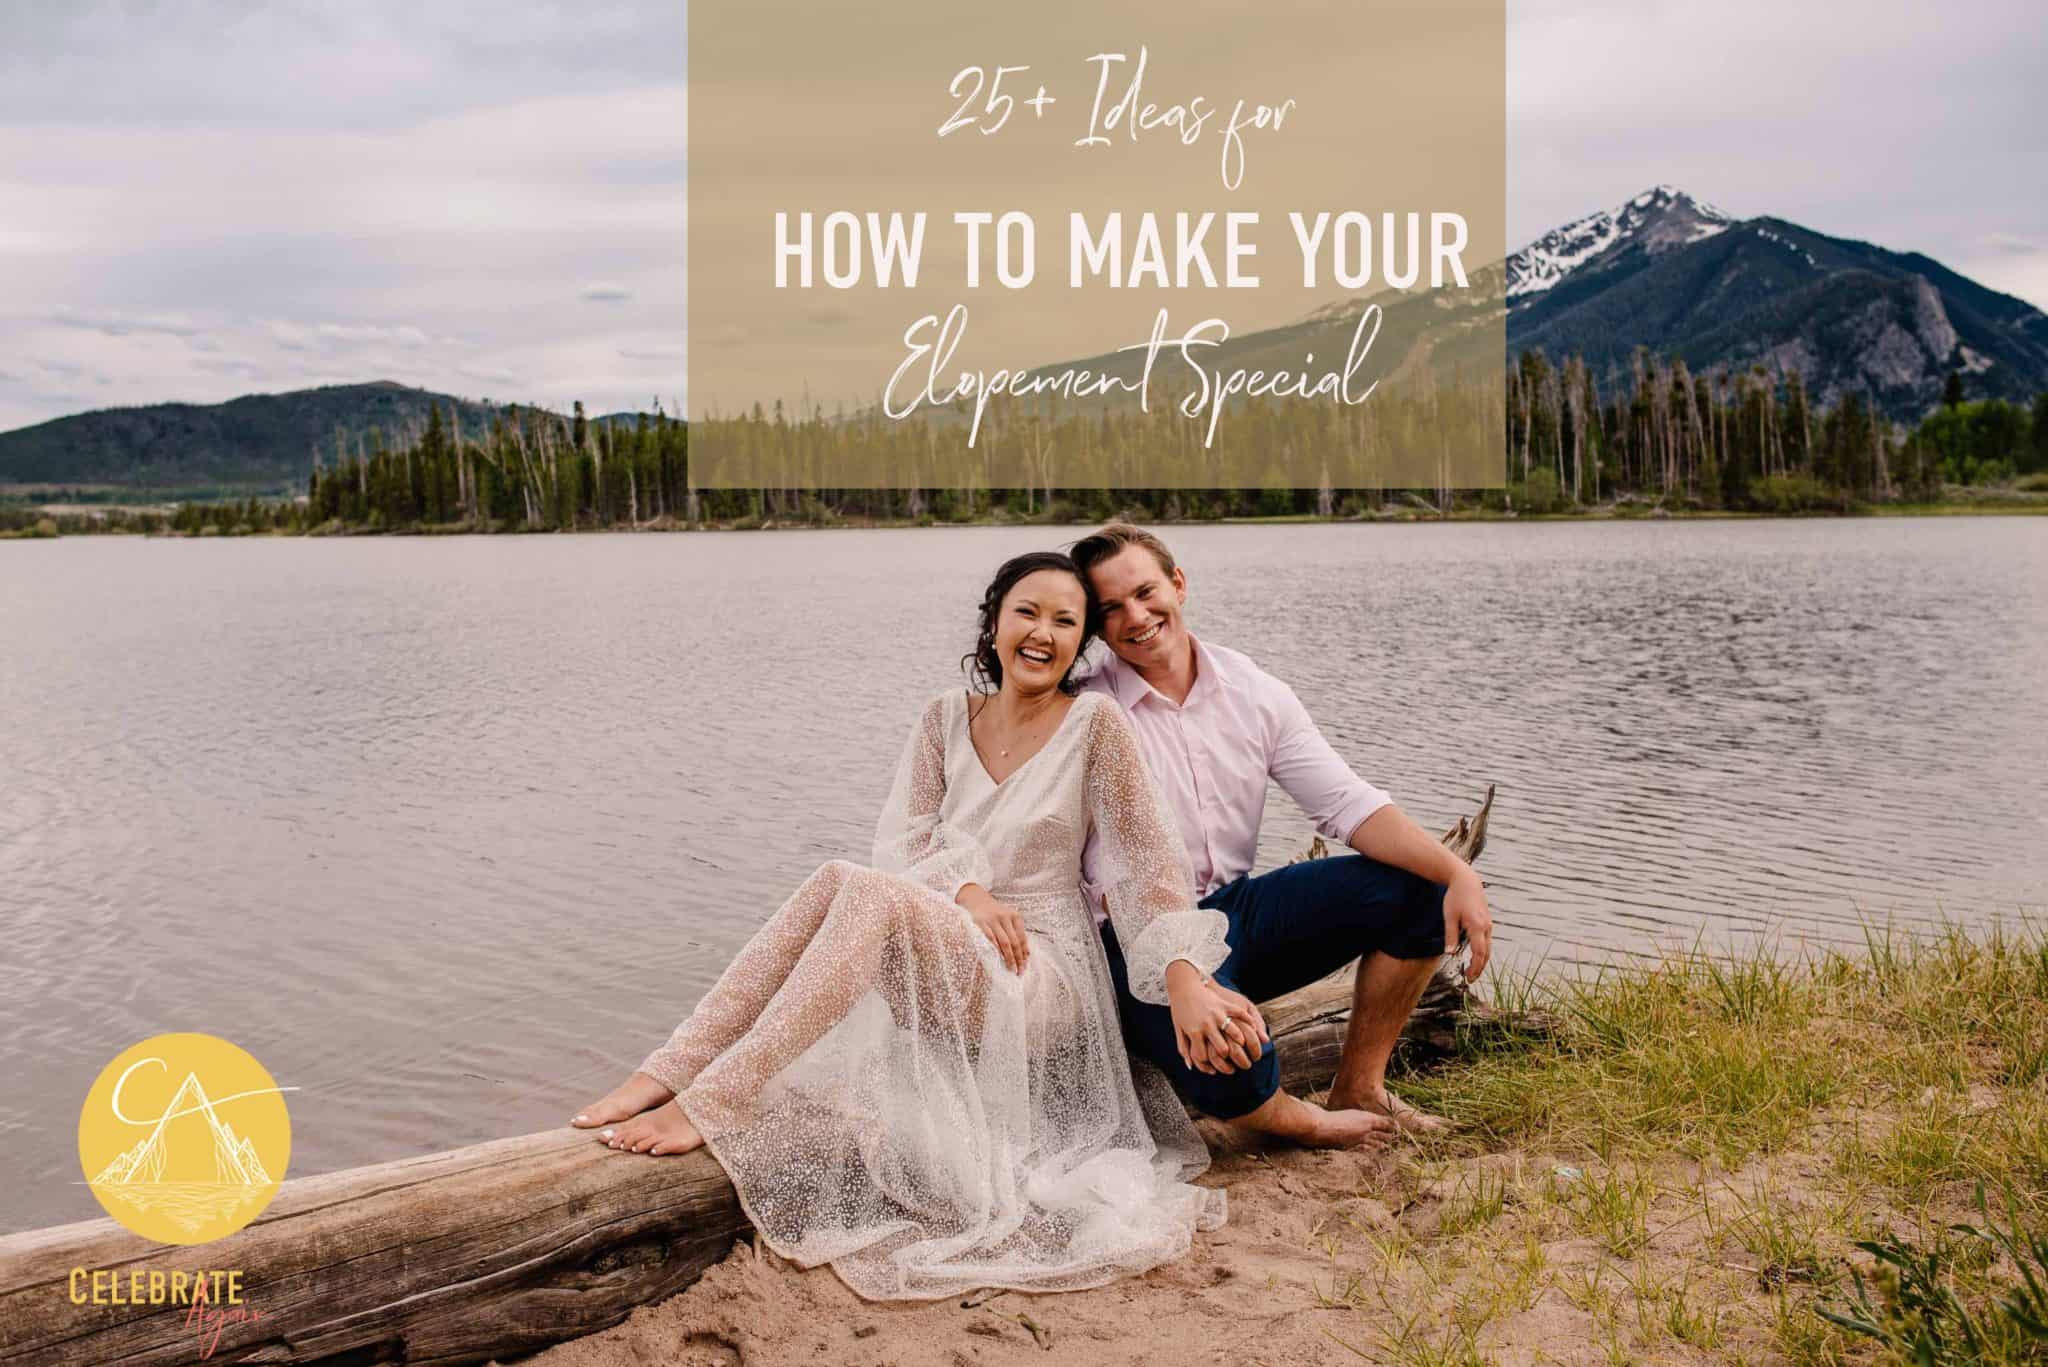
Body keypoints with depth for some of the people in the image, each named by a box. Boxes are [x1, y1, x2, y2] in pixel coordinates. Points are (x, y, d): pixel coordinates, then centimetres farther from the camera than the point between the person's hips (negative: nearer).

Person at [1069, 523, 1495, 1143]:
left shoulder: (1253, 692, 2)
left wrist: (1457, 873, -19)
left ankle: (1357, 1090, 3)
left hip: (1238, 907, 6)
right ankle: (1300, 1123, 0)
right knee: (1225, 1061, -36)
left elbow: (1348, 803, -2)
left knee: (1421, 890, -9)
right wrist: (1187, 985, -37)